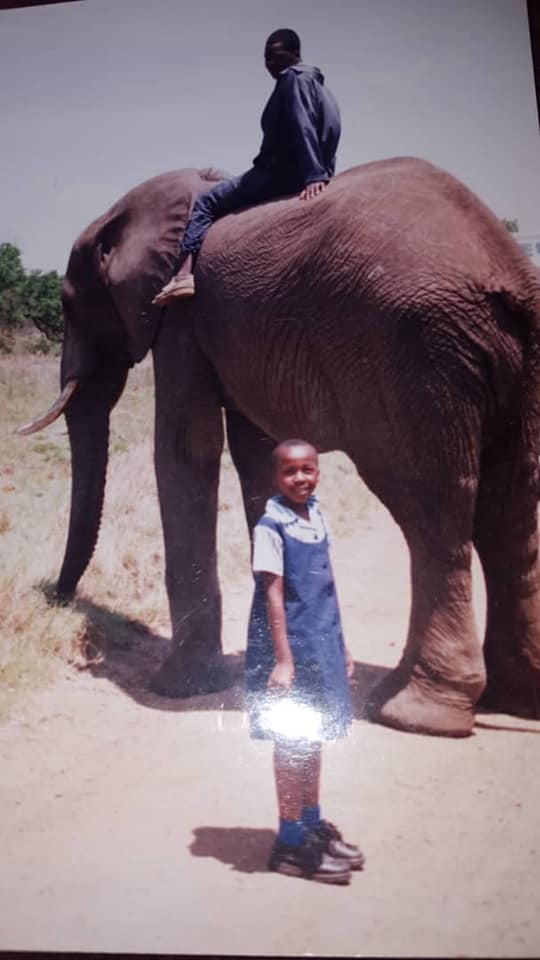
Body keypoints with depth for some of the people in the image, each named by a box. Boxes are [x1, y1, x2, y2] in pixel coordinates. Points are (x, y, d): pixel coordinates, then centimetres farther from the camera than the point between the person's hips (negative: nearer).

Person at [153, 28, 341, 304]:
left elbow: (304, 128, -21)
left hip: (281, 172, -10)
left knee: (206, 202, -8)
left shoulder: (294, 78, -7)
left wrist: (312, 176, -31)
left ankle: (185, 273, -25)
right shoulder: (313, 81, 23)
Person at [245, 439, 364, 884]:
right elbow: (273, 595, -17)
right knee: (292, 743, 1)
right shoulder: (271, 527, -14)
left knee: (314, 737, 17)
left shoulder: (317, 518, 8)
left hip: (321, 645, 7)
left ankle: (314, 825, 32)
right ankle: (291, 844, 13)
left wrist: (340, 645, 16)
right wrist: (283, 659, -21)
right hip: (291, 647, -7)